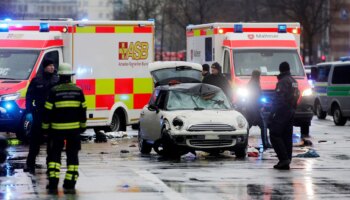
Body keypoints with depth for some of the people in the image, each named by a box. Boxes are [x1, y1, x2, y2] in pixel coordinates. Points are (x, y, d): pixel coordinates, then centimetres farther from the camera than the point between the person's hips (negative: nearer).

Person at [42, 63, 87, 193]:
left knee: (54, 155, 6)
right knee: (72, 156, 8)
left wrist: (45, 127, 4)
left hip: (57, 128, -2)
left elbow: (48, 111, -6)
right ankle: (70, 184, 4)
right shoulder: (78, 91, 1)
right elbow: (82, 110, 8)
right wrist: (83, 126, 19)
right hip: (74, 128, 2)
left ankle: (53, 183, -3)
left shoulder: (54, 91, -8)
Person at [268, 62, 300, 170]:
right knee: (287, 137, 10)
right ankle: (286, 162, 10)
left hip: (282, 112, -9)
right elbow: (296, 96, 20)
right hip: (291, 112, 9)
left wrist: (272, 114, -17)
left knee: (274, 135, -7)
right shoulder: (293, 82, 16)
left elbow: (279, 100, -19)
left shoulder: (283, 82, -14)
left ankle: (284, 158, -17)